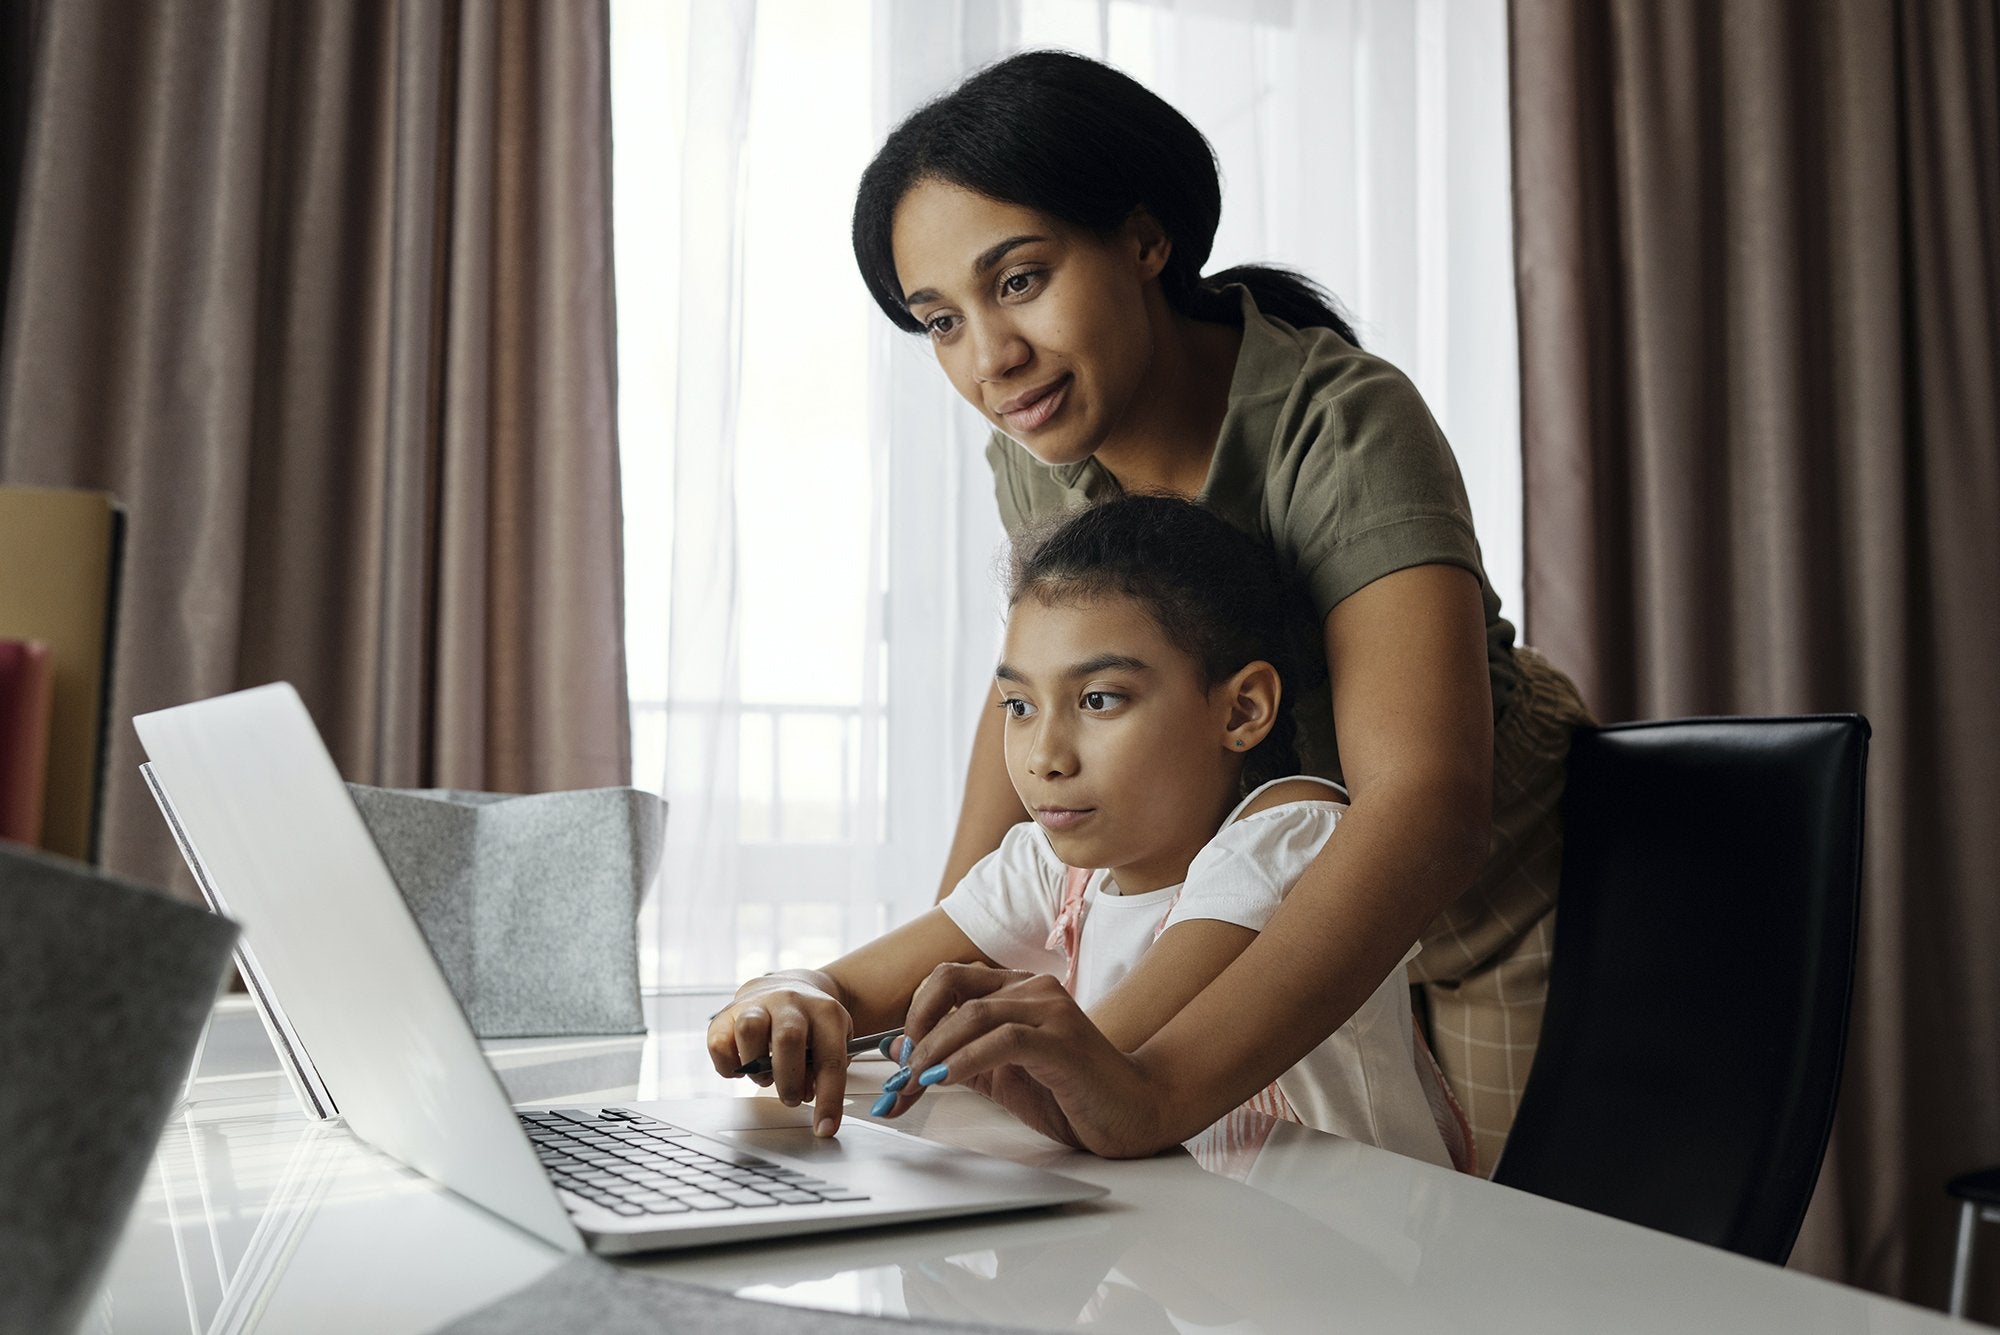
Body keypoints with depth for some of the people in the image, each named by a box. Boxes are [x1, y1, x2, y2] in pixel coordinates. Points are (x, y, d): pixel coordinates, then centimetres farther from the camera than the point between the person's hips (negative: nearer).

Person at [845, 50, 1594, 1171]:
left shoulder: (1344, 428, -33)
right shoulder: (1040, 447, -13)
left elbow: (1424, 807, -46)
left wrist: (1158, 1091, -59)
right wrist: (942, 963, -5)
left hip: (1497, 895, -4)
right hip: (1286, 920, 5)